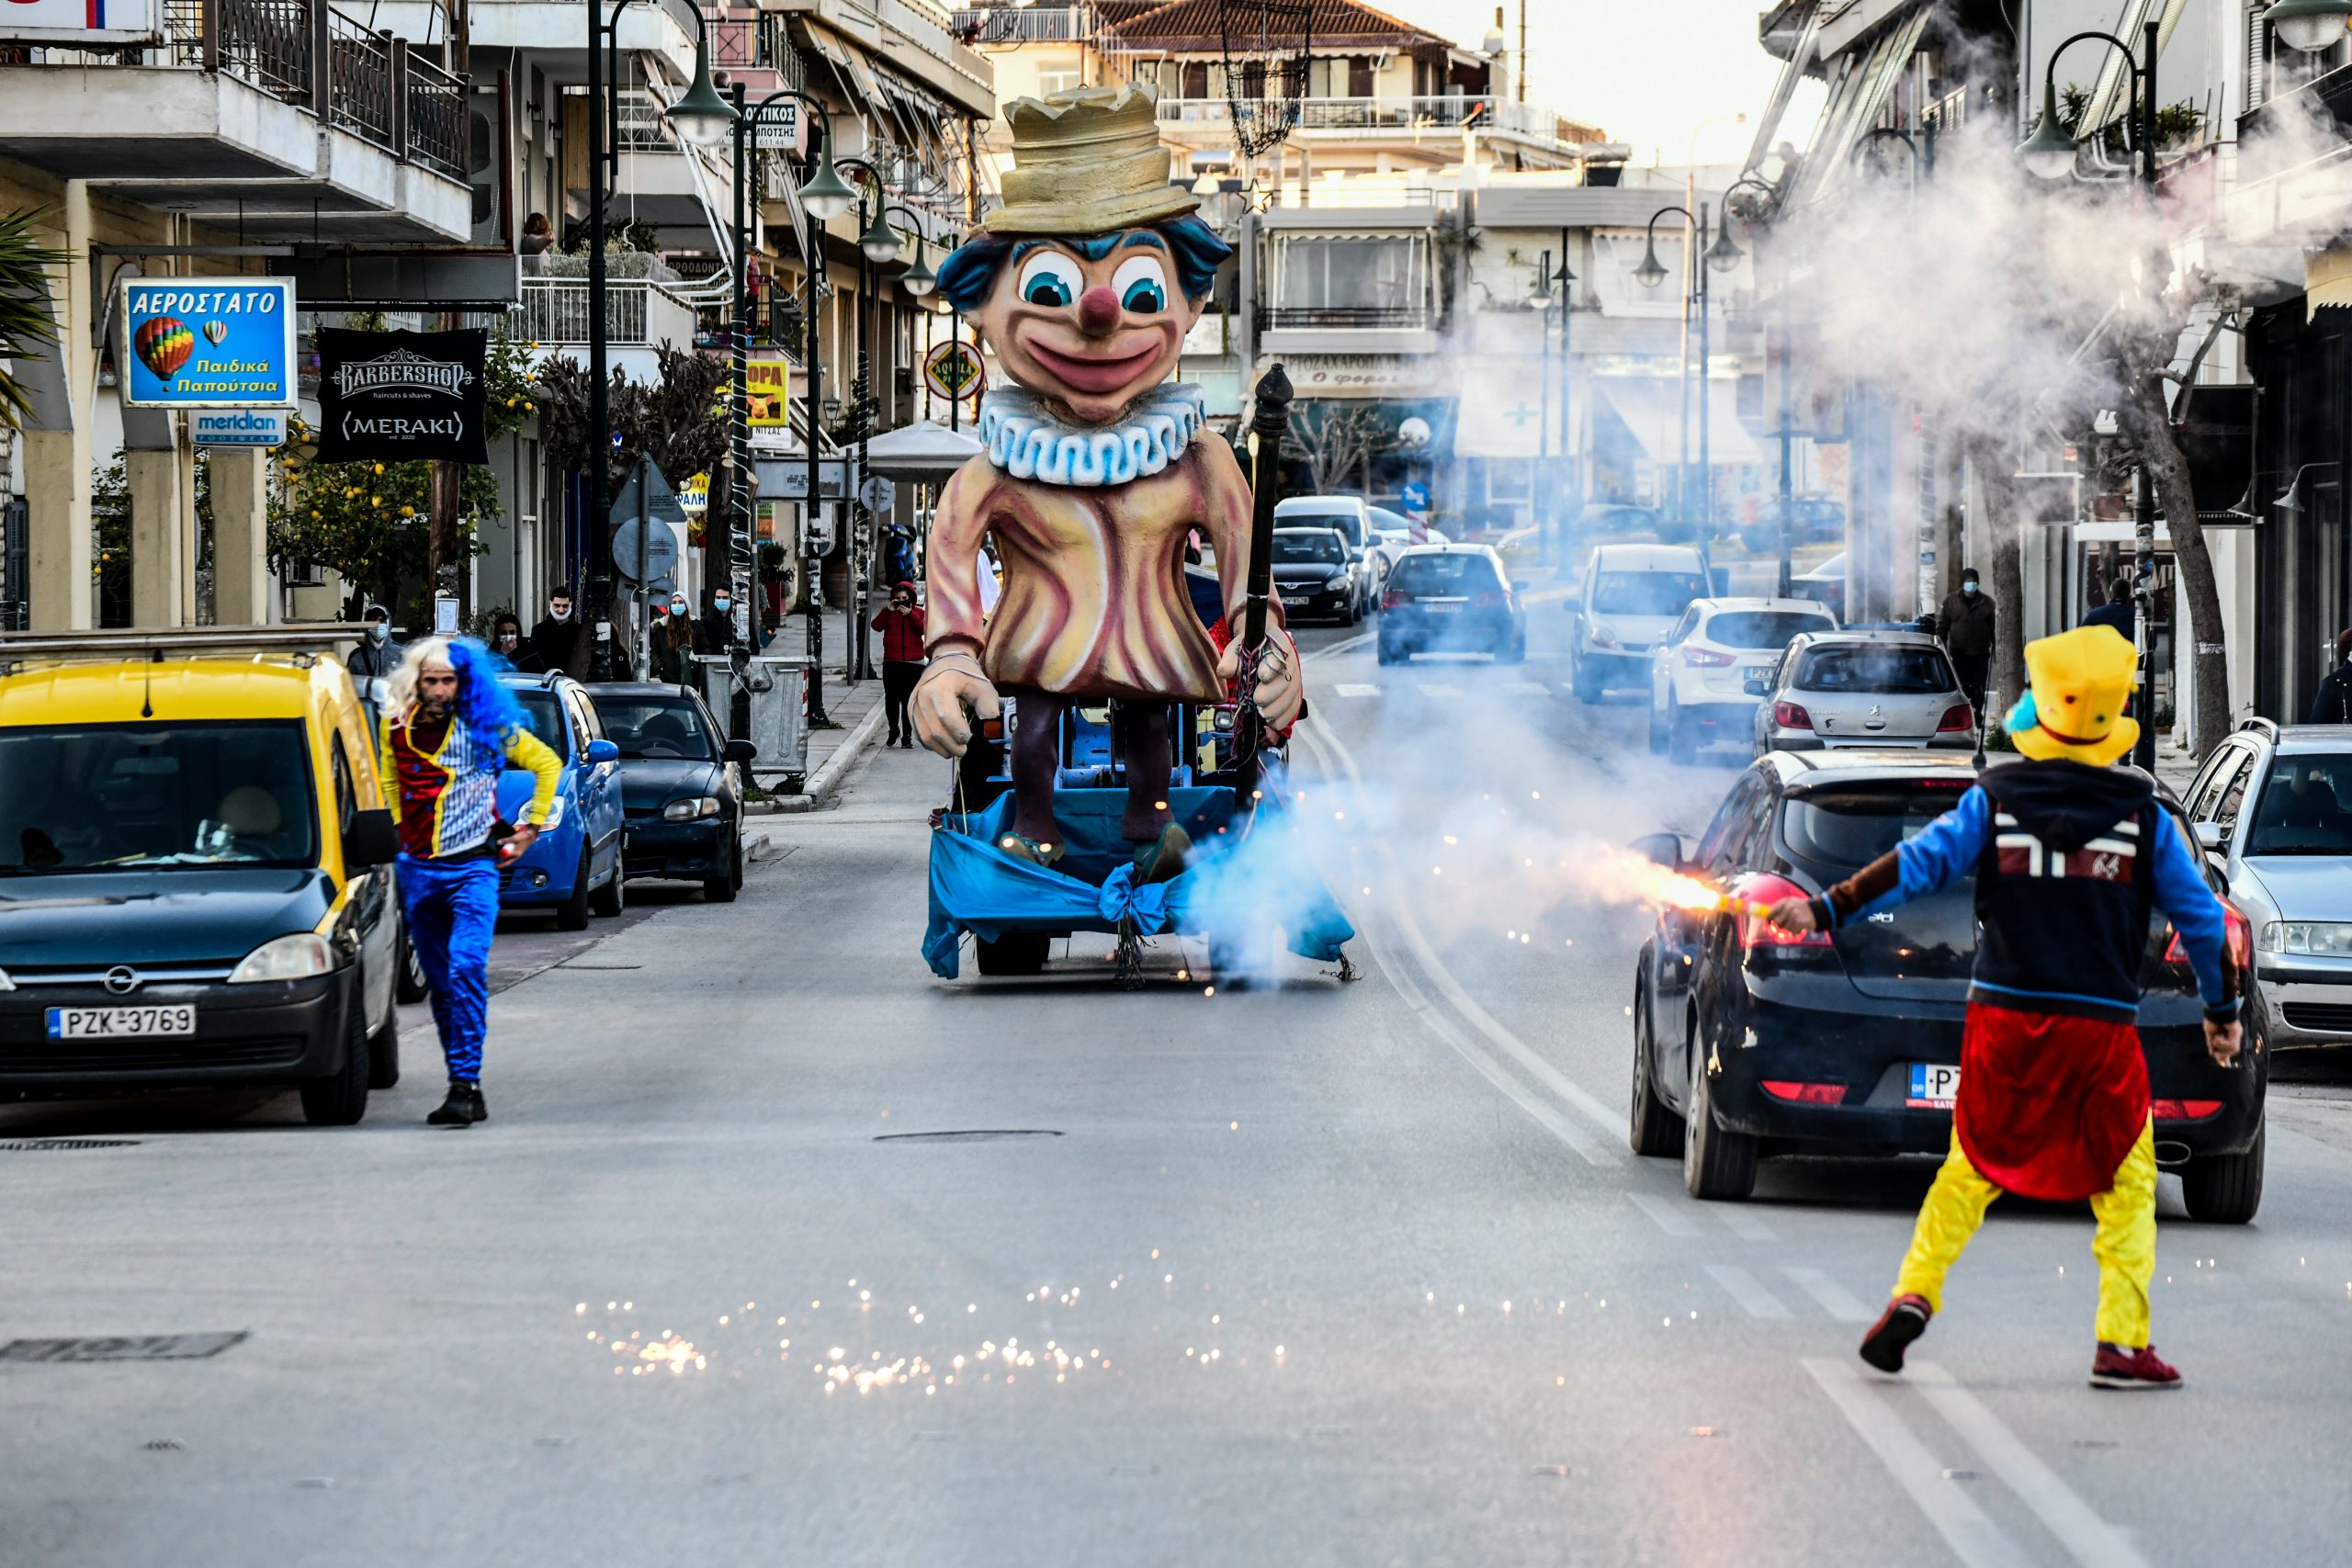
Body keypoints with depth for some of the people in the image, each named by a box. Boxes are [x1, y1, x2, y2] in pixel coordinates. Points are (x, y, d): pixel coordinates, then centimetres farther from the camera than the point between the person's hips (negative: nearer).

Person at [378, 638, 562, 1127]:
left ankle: (465, 1083, -23)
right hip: (417, 870, 4)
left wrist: (532, 826, 6)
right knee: (439, 982, 7)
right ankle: (466, 1090, 14)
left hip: (472, 867, -4)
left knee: (466, 967, -21)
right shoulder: (396, 728, 5)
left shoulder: (486, 725, -4)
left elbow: (547, 764, 7)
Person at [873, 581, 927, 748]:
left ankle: (907, 736, -1)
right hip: (891, 663, 2)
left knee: (909, 701, -4)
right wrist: (888, 610, -13)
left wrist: (910, 614, -17)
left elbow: (924, 628, -10)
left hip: (913, 663, -2)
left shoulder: (918, 612, 7)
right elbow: (877, 626, -5)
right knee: (891, 700, 4)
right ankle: (894, 731, 22)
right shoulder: (888, 612, 10)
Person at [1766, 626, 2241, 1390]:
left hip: (2005, 1016, 1)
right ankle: (2123, 1344, 0)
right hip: (2102, 1023, -1)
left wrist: (1827, 910, 5)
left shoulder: (1996, 797, -1)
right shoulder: (2141, 812, 1)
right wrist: (2222, 1008, 19)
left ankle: (1914, 1293, 4)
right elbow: (2199, 915, 6)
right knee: (2126, 1183, 7)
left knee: (1973, 1166, 17)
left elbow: (1917, 864, -3)